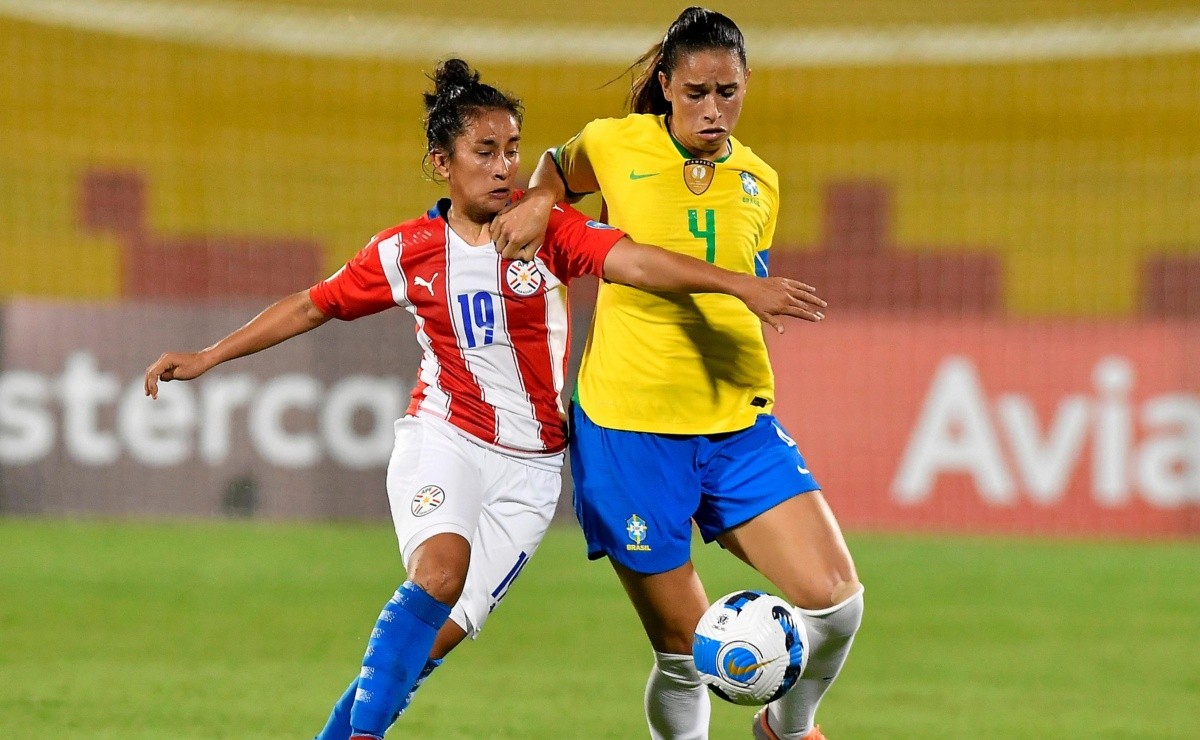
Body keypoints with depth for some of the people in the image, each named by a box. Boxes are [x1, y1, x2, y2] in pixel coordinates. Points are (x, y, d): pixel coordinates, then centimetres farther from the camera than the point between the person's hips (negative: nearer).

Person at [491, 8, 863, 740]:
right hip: (628, 427, -3)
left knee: (836, 599, -11)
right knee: (686, 648, -2)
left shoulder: (759, 184, 6)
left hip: (738, 424, 3)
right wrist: (538, 203, -2)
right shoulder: (614, 146, -3)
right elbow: (558, 167, 18)